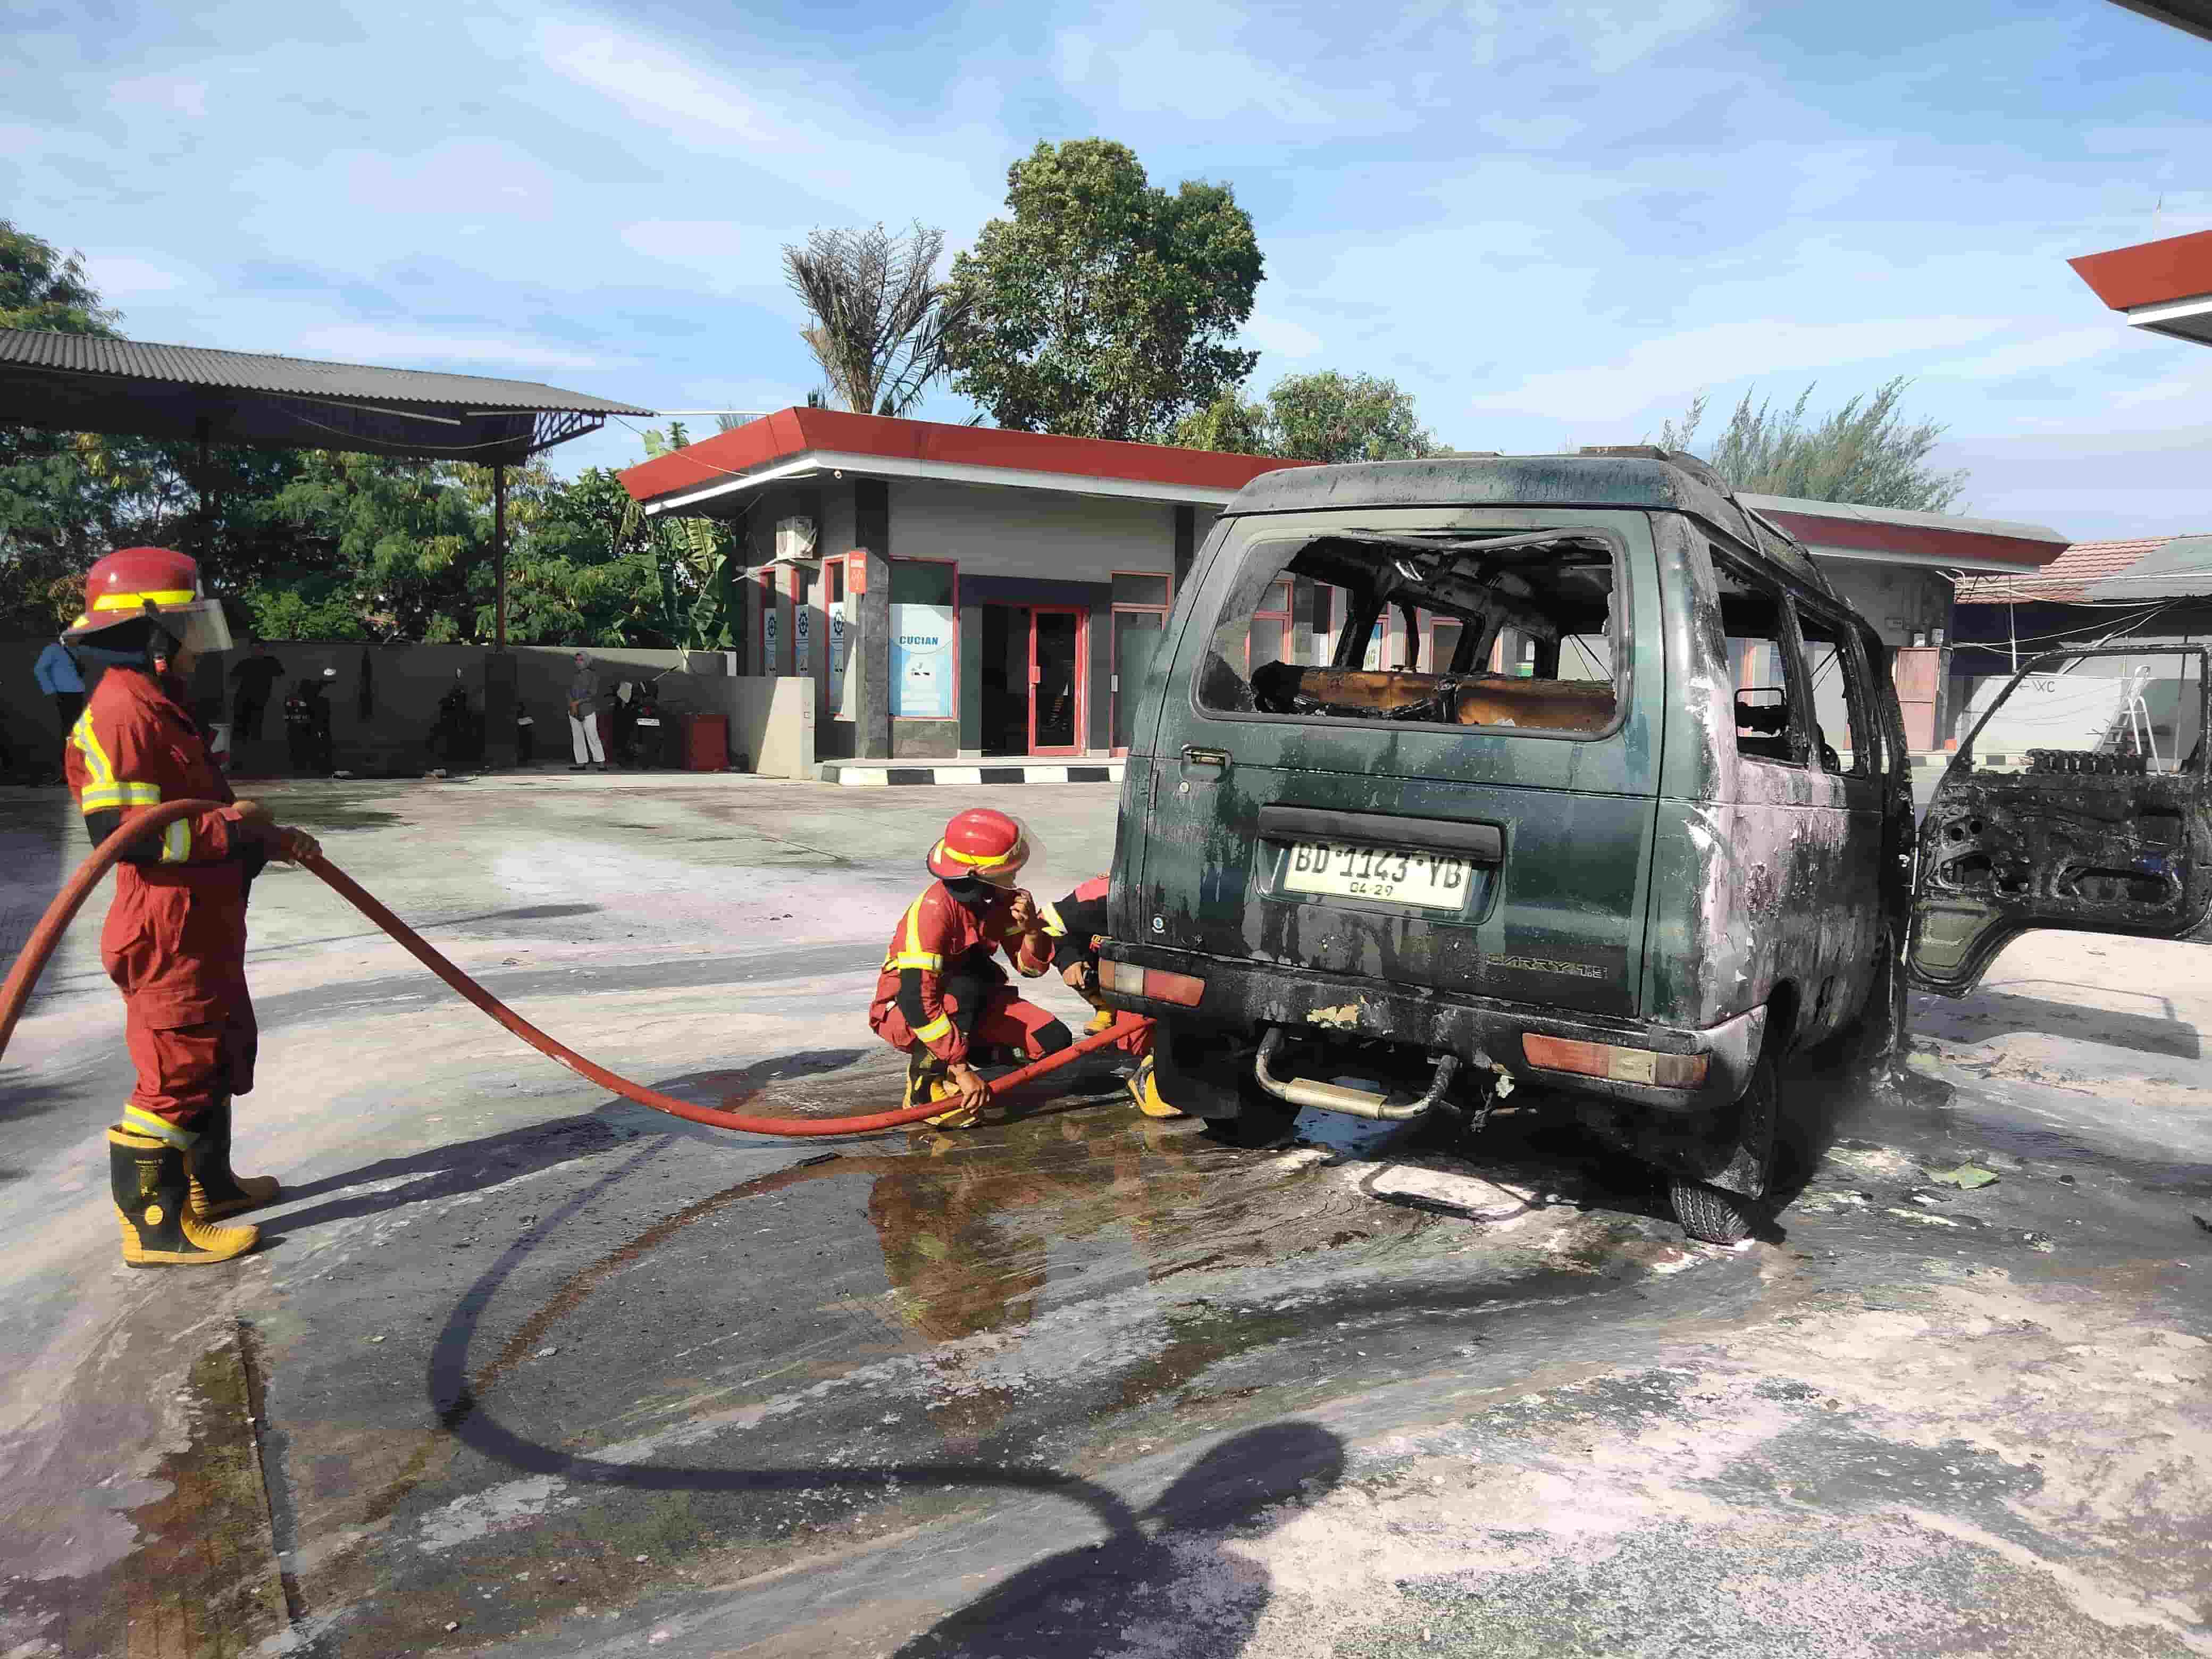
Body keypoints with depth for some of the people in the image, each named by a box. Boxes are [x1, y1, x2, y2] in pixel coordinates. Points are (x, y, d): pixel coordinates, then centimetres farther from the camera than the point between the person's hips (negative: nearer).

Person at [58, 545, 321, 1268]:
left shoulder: (164, 708, 17)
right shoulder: (118, 715, -17)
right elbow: (120, 829, -25)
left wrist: (271, 841, 16)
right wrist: (228, 825, -21)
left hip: (205, 925, 11)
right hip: (165, 931, -11)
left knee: (220, 1052, 20)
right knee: (178, 1067, -6)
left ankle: (208, 1182, 35)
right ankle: (155, 1225, 3)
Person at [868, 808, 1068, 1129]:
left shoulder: (1001, 899, -8)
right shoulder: (933, 910, -30)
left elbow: (1030, 967, 1)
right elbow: (917, 1002, -35)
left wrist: (1031, 930, -22)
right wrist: (961, 1069, -35)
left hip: (971, 1005, 6)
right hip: (903, 1012, -6)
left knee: (1054, 1040, -10)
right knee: (966, 988, -38)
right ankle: (928, 1081, -17)